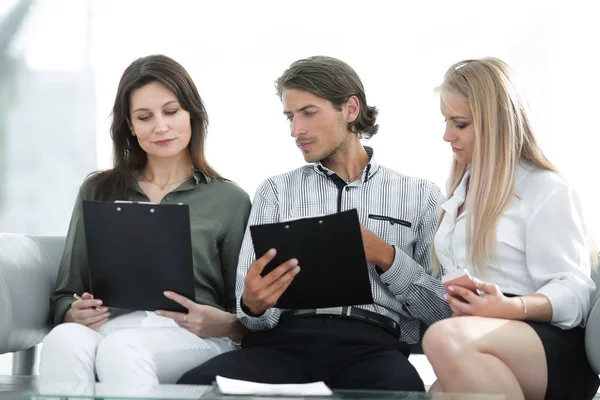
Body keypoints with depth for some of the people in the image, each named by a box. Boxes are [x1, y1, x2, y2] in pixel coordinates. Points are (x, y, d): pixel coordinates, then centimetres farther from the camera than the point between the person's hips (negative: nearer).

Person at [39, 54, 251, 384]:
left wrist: (220, 324, -12)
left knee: (121, 348, -40)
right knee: (64, 340, -37)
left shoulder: (230, 200, 14)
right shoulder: (96, 192, 22)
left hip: (190, 340, -2)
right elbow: (64, 296, 20)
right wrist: (74, 314, -4)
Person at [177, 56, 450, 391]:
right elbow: (254, 313, 9)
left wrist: (385, 257, -3)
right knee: (197, 385, -32)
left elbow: (445, 311, 10)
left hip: (373, 345, -2)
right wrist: (254, 305, -15)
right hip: (286, 339, 2)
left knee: (400, 388, -41)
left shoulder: (420, 196, 16)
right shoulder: (276, 192, 19)